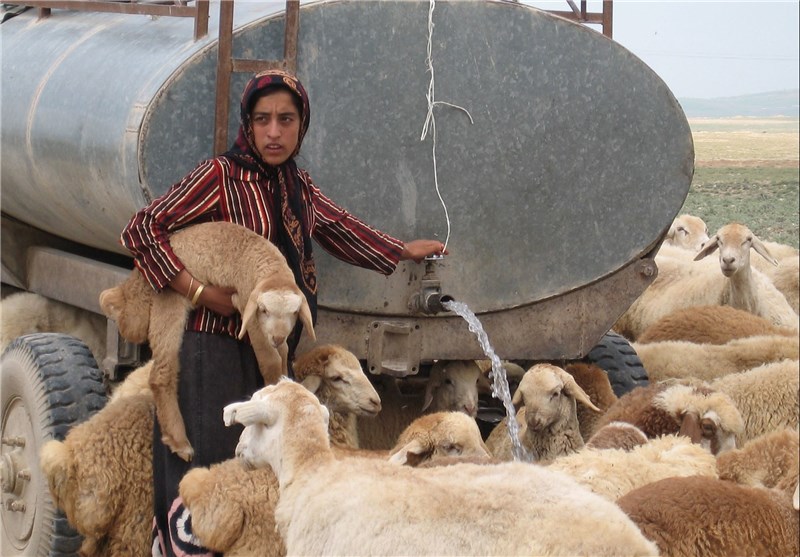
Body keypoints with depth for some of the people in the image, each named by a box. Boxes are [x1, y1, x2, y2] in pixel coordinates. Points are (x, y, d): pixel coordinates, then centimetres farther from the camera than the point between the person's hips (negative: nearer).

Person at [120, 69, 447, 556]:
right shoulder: (222, 176, -8)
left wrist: (403, 251, 38)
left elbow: (339, 228, 33)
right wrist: (199, 292, -17)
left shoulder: (299, 187, 15)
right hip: (215, 350, -7)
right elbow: (143, 230, -12)